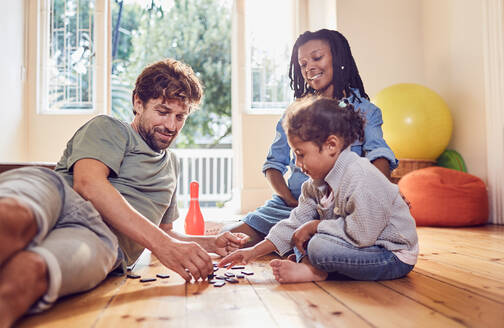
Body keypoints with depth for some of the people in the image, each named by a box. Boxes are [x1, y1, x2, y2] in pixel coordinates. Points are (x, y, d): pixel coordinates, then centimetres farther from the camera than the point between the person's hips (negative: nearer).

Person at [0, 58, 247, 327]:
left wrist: (211, 243, 26)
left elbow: (164, 231, 43)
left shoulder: (171, 165, 35)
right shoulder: (109, 128, 14)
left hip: (104, 238, 3)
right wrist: (161, 243, -15)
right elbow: (88, 184, -7)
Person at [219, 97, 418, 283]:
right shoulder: (317, 181, 2)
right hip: (358, 243, 9)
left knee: (319, 246, -30)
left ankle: (311, 271, -4)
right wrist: (255, 251, 0)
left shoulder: (361, 179, -28)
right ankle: (309, 265, -13)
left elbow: (361, 233, -30)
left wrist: (315, 226, -17)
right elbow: (297, 221, 5)